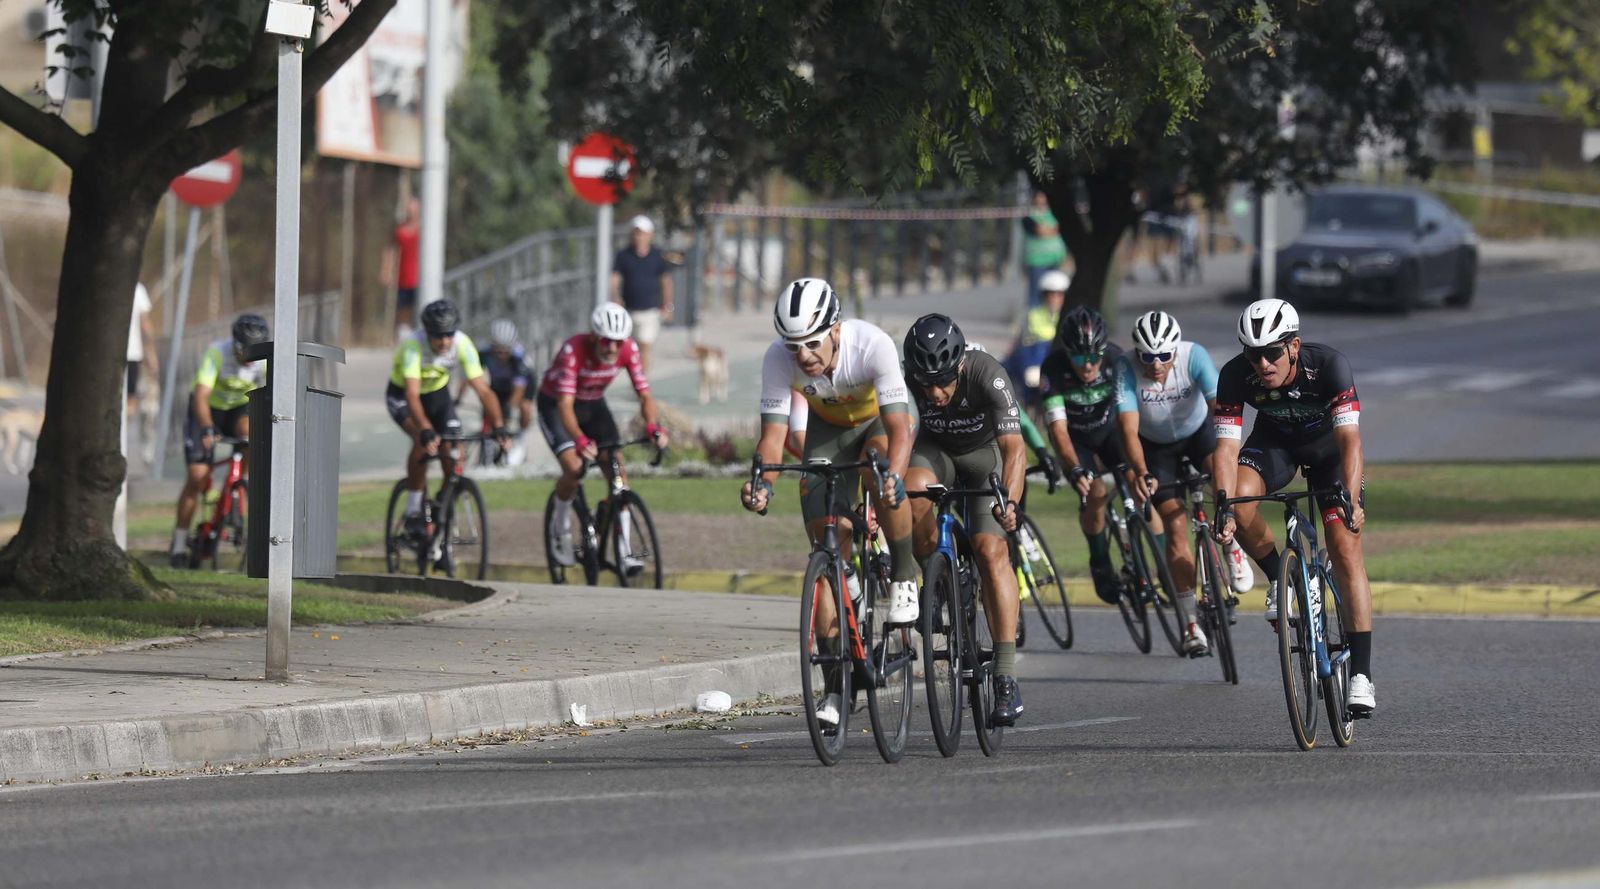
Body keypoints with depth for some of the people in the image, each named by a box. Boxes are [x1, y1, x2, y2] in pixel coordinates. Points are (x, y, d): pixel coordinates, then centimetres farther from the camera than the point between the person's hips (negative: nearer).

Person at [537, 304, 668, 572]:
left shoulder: (628, 349, -21)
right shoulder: (573, 350, -34)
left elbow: (644, 394, -20)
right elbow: (565, 404, -40)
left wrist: (654, 427, -40)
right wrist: (580, 440, -56)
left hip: (593, 404, 4)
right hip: (554, 405, -4)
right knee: (574, 467, -25)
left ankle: (625, 552, -9)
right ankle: (560, 528, 2)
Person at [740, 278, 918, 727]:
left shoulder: (873, 346, -38)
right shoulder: (778, 359, -30)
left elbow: (897, 428, -42)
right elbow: (773, 433, -29)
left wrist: (894, 477, -61)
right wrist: (762, 481, -49)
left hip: (881, 419, -2)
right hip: (827, 425, 2)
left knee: (882, 473, -38)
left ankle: (904, 577, -13)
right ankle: (837, 685, -4)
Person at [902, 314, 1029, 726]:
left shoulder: (988, 376, -34)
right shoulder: (905, 380, -28)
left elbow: (1014, 448, -40)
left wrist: (1010, 502, -56)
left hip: (986, 452, -2)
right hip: (935, 449, 2)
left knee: (991, 550, -20)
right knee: (913, 491, -33)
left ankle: (1006, 680, -20)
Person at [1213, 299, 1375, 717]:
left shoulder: (1329, 366, -35)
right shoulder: (1235, 376, -29)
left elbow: (1349, 439, -41)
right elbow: (1227, 446, -30)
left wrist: (1351, 501, -55)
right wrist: (1224, 505, -46)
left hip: (1328, 443, -2)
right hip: (1274, 441, 2)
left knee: (1346, 552, -13)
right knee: (1241, 502, -30)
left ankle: (1361, 675, -11)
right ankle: (1278, 578, -2)